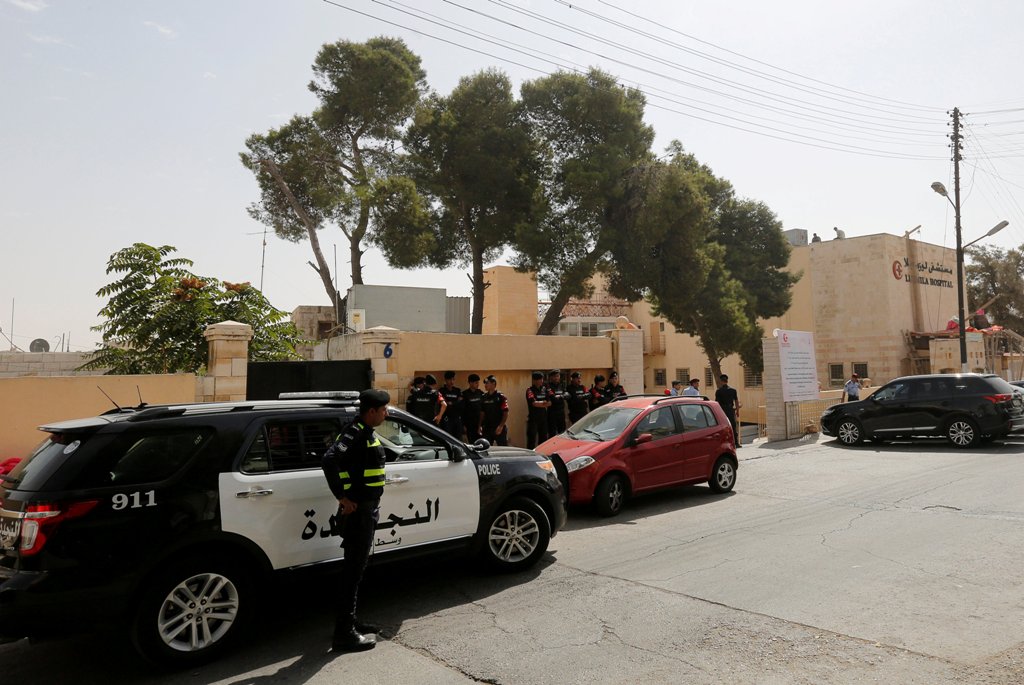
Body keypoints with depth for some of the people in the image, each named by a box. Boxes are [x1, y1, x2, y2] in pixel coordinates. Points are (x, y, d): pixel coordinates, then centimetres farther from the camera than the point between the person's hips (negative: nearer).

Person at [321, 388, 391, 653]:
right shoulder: (355, 432, -19)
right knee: (353, 570, -3)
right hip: (357, 512, -10)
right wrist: (342, 497, -25)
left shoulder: (366, 432, 12)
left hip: (367, 511, 10)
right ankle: (344, 634, 6)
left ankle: (350, 621, 32)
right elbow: (330, 460, -33)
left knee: (357, 568, 19)